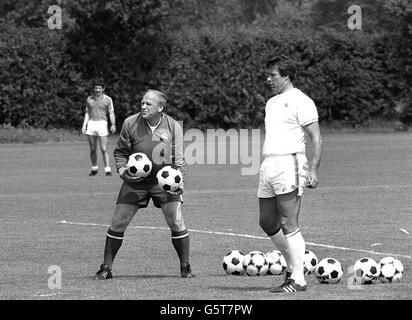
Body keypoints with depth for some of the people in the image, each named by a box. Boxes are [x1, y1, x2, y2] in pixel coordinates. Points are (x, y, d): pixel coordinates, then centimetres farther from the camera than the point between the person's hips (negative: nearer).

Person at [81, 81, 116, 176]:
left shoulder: (107, 99, 4)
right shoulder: (89, 99, 13)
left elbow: (111, 113, 2)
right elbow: (87, 113, 18)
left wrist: (113, 124, -11)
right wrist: (84, 125, 8)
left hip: (102, 123, -3)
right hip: (91, 123, 3)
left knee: (104, 149, -10)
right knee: (92, 149, 5)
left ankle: (107, 169, -10)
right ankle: (94, 169, 16)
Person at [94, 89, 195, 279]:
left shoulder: (173, 126, -5)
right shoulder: (130, 124, -5)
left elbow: (178, 158, 0)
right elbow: (120, 151, 6)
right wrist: (122, 169, -11)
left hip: (164, 181, -1)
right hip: (135, 181, 1)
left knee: (177, 223, -9)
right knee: (118, 223, -3)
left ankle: (185, 268, 7)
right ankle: (106, 268, 9)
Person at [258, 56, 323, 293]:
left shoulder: (300, 102, -6)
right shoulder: (272, 103, 20)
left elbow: (317, 139, -10)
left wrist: (314, 170, -17)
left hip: (289, 164, -9)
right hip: (268, 166, 9)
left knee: (289, 224, -11)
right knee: (267, 222, 11)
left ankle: (298, 279, -10)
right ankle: (292, 263, 28)